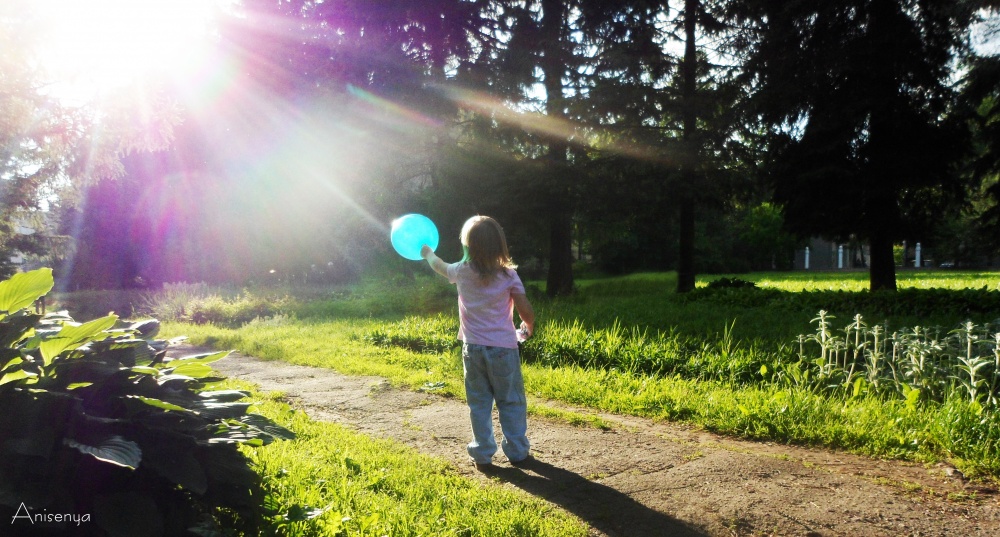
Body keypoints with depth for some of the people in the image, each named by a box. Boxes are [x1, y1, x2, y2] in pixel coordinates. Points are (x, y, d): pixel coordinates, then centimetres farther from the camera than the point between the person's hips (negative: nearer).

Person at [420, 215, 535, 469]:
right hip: (503, 348, -2)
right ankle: (517, 451, 17)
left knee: (479, 404, 11)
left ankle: (482, 455, 15)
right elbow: (527, 312, -10)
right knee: (512, 402, 11)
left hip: (473, 348, 2)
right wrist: (528, 330, 12)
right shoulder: (508, 275, -9)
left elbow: (440, 266, 21)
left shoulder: (462, 272, -2)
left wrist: (428, 253, 42)